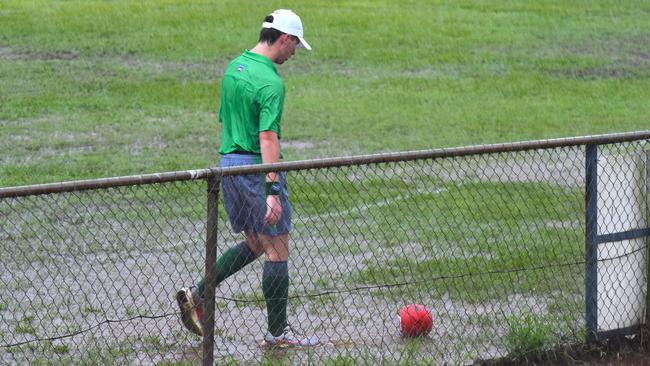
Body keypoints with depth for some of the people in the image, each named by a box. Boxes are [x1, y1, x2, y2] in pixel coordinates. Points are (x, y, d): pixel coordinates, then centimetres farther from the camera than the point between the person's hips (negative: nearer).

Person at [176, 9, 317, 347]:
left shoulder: (234, 67, 10)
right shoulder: (271, 82, -17)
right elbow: (268, 137, -24)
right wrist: (273, 191, -26)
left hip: (228, 163, 9)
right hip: (256, 167, -9)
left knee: (254, 244, 19)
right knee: (277, 251, 1)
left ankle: (197, 293, 11)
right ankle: (277, 332, 7)